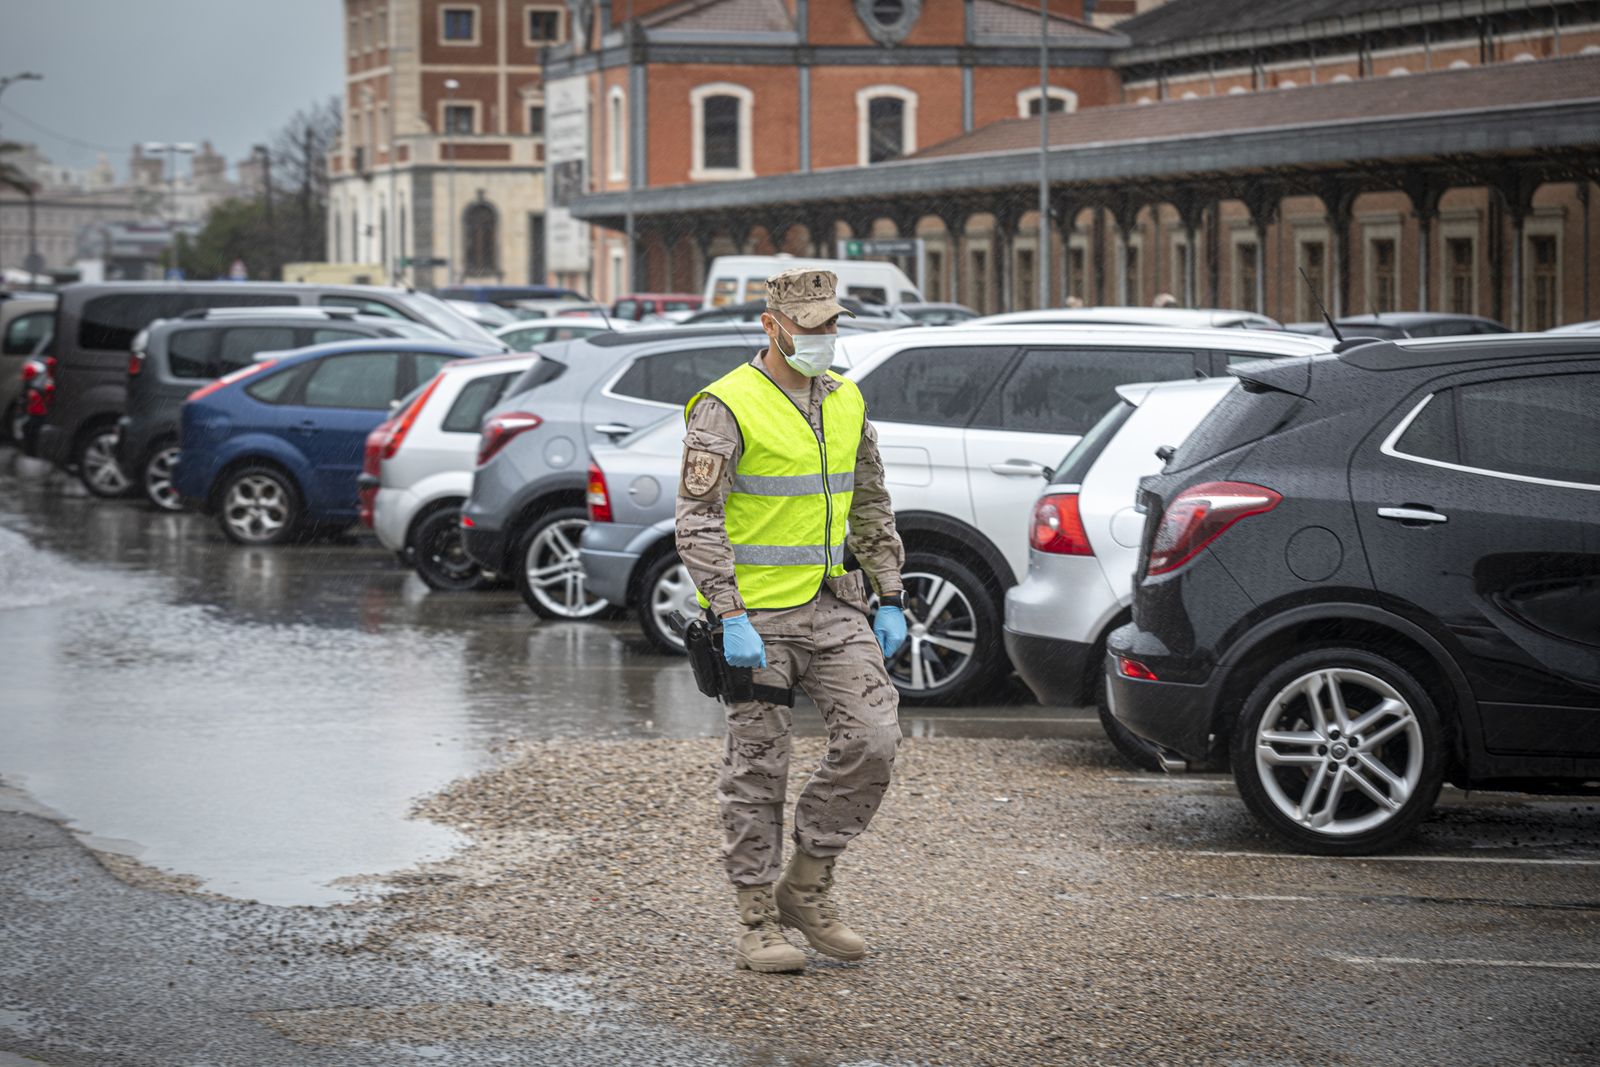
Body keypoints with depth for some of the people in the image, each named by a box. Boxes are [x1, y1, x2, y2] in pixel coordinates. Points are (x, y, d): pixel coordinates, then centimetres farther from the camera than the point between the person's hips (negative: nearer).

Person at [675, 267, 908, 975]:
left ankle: (807, 886, 8)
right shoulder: (727, 407, -10)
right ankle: (757, 924, 10)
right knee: (758, 769, 0)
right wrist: (731, 619, -21)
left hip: (833, 605, 6)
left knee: (873, 737, -7)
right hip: (756, 613, -6)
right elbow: (698, 523, -14)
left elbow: (871, 509, 19)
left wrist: (889, 600, 12)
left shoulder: (846, 403, 11)